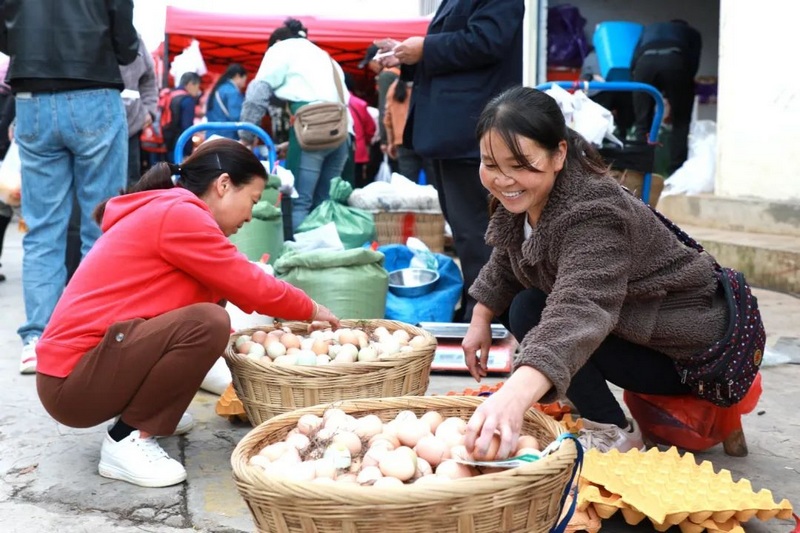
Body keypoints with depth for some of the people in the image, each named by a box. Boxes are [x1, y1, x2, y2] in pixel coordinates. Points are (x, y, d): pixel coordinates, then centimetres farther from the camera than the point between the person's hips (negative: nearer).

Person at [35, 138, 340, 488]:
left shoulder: (163, 211, 15)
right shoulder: (178, 213, -15)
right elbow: (253, 288, -12)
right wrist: (311, 311, 4)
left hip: (93, 357, 10)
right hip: (72, 381, -10)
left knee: (209, 301, 8)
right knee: (207, 323, -27)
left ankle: (149, 412, 13)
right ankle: (128, 439, -12)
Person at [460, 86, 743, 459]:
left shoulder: (594, 215, -34)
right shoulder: (519, 199, -8)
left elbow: (579, 310, -51)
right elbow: (504, 264, 14)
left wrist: (516, 394, -65)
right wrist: (481, 319, 7)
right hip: (632, 325, 9)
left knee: (529, 313, -21)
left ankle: (614, 433, -10)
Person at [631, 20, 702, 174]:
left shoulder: (649, 29, 42)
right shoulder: (692, 33, 37)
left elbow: (634, 59, 24)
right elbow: (693, 63, 21)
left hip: (645, 61, 1)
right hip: (674, 60, -1)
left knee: (643, 122, 9)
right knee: (681, 121, 10)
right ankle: (676, 171, 3)